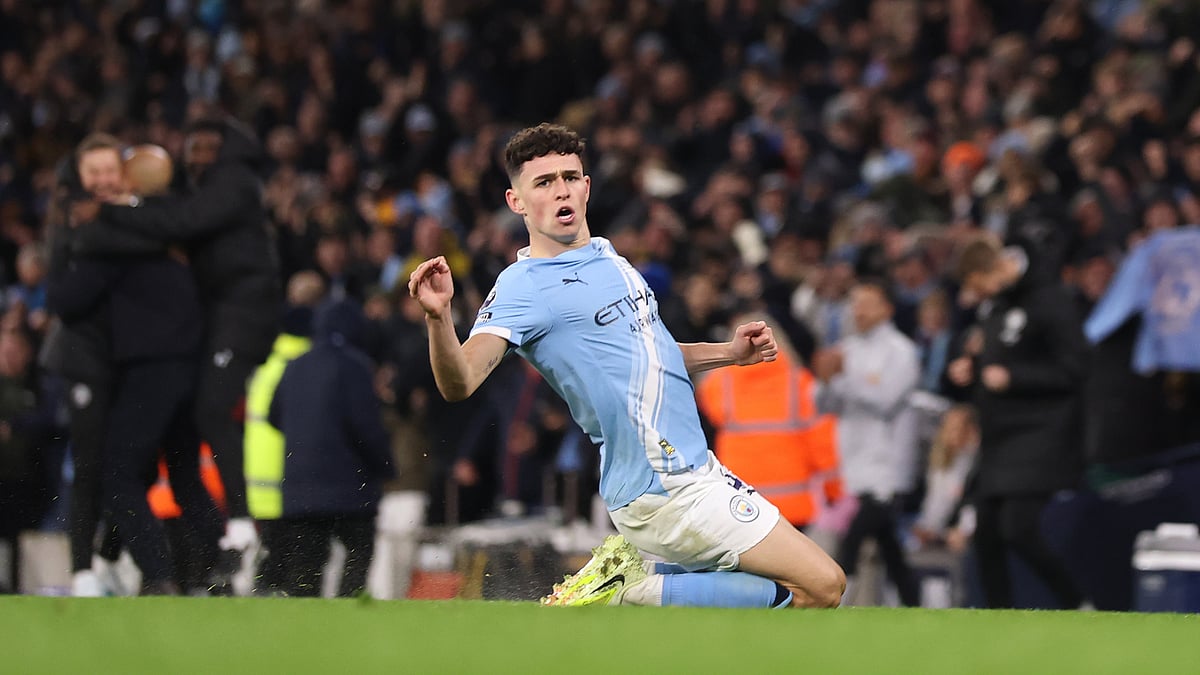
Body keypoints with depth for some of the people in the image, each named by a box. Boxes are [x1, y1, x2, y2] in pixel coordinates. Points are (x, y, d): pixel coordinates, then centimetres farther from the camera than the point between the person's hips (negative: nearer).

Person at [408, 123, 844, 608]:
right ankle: (638, 589, -6)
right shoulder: (523, 287, -14)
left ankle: (626, 581, 10)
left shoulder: (606, 256, 12)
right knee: (822, 586, -10)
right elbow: (460, 382, -28)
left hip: (693, 466, 8)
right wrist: (438, 317, -47)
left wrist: (729, 352, 12)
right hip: (664, 491, -8)